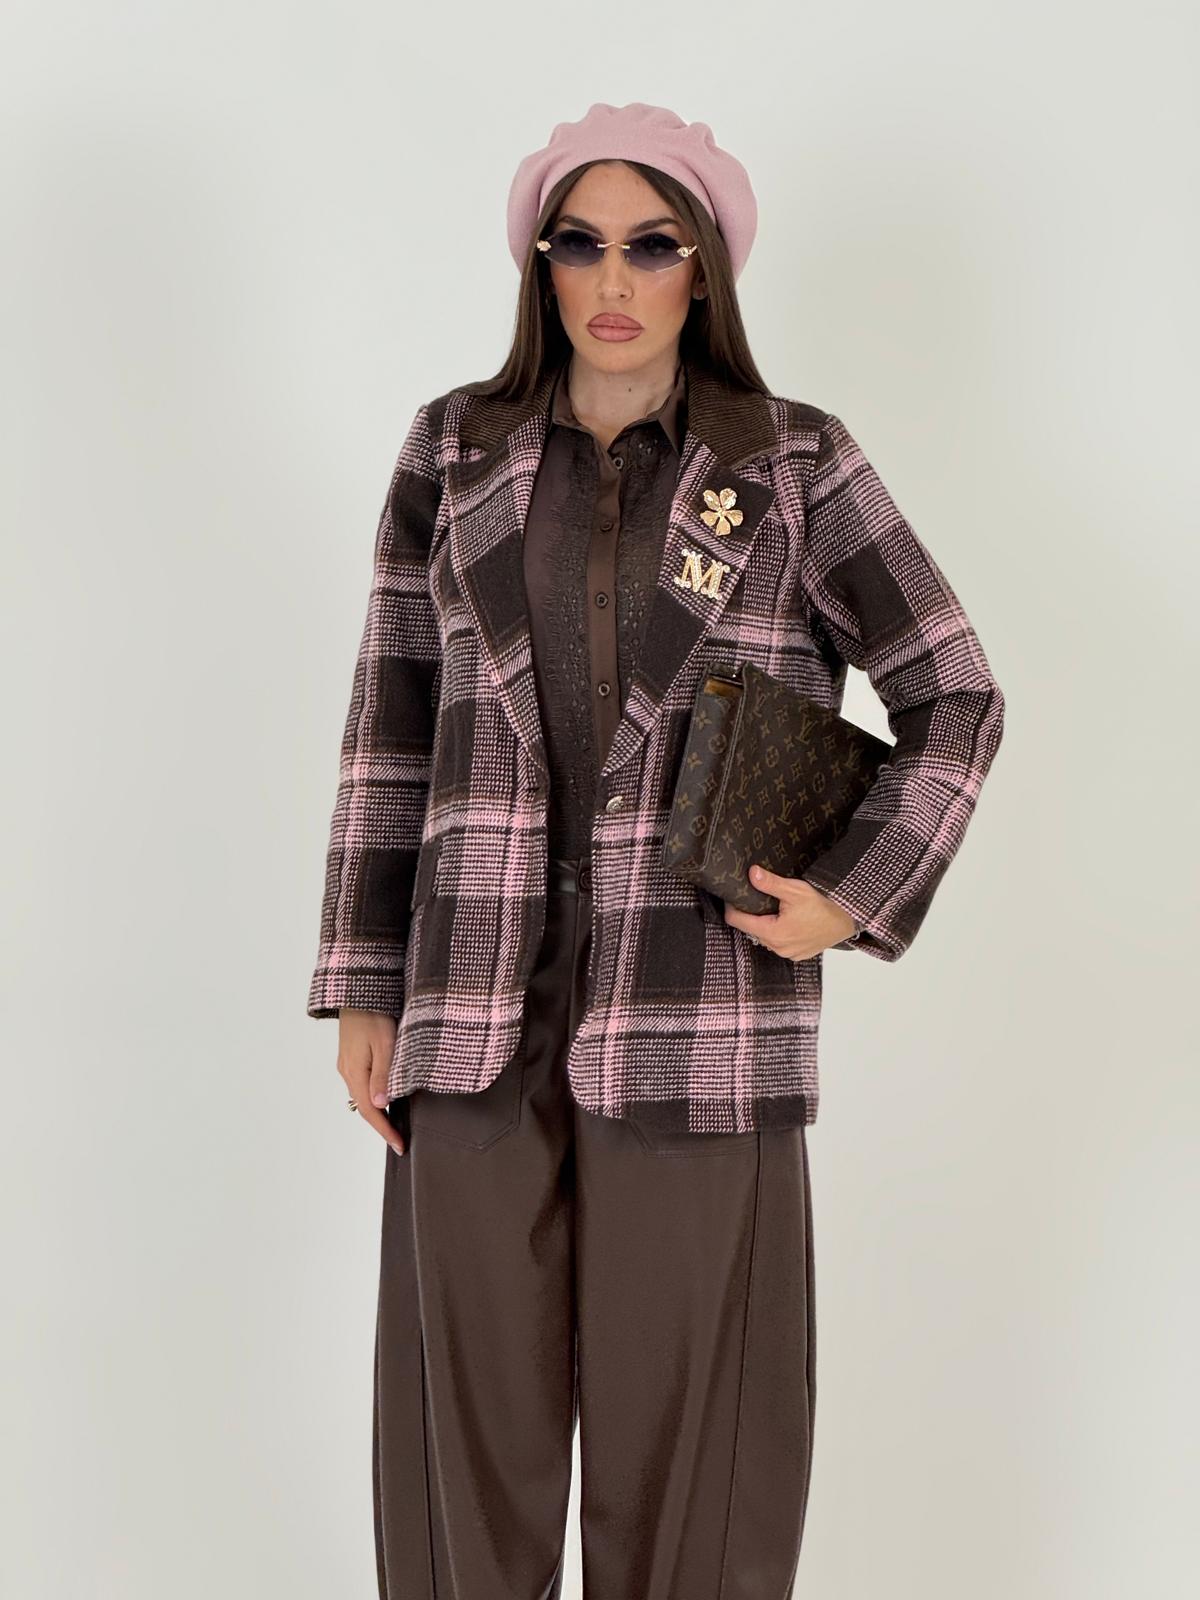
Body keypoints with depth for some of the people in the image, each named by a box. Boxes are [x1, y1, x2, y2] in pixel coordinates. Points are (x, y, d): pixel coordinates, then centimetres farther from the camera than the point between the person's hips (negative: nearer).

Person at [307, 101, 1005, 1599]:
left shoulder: (795, 464, 4)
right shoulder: (456, 452, 9)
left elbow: (955, 699, 7)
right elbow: (391, 727, 10)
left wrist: (855, 898, -4)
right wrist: (364, 988, 6)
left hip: (697, 1001, -1)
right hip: (482, 998, 2)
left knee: (688, 1412, 3)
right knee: (467, 1402, 7)